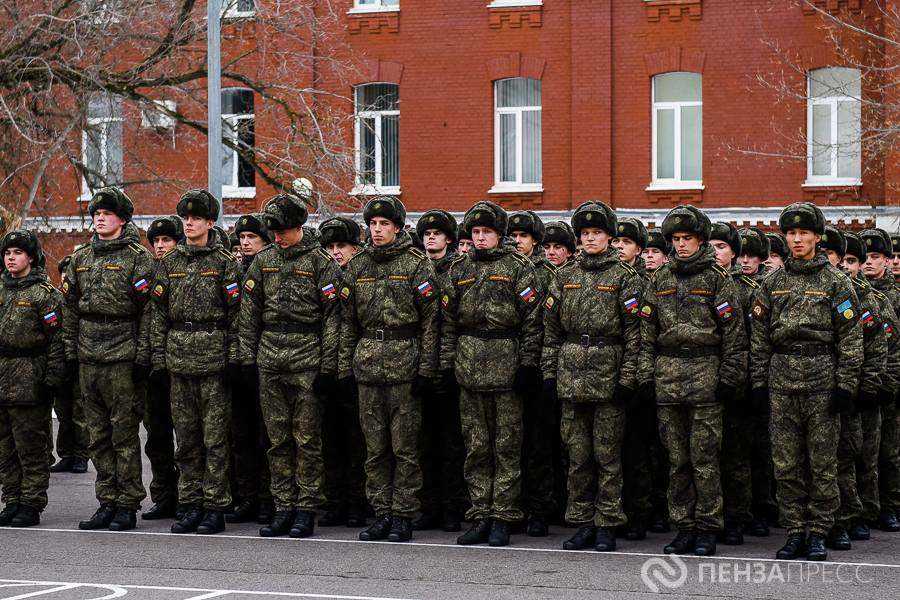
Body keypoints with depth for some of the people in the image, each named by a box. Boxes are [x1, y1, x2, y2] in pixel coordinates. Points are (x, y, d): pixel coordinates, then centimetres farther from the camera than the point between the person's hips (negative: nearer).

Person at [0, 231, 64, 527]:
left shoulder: (45, 292, -3)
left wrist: (52, 378, -12)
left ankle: (31, 505, 3)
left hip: (30, 377, -6)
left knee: (30, 444, -3)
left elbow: (56, 338, -7)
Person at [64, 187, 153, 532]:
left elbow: (148, 311, -7)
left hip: (123, 357, -6)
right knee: (98, 436, 8)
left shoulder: (138, 258, -3)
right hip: (88, 359, 6)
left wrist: (143, 358, -12)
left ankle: (128, 506, 2)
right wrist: (71, 354, 12)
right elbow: (71, 310, 17)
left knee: (125, 434, -4)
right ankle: (107, 502, 15)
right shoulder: (81, 258, 14)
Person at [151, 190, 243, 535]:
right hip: (179, 360, 4)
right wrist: (159, 359, 7)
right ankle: (192, 505, 14)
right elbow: (160, 314, 13)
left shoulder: (225, 261, 0)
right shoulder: (169, 262, 12)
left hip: (214, 359, -4)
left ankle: (215, 509, 2)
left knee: (215, 437, -3)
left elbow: (236, 314, -2)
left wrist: (234, 359, -8)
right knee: (186, 438, 7)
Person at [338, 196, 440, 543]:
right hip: (367, 364, 4)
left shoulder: (417, 264, -1)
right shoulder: (358, 265, 12)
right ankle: (382, 513, 13)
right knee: (375, 446, 6)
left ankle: (403, 516, 4)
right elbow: (349, 321, 16)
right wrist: (345, 367, 10)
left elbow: (430, 319, -3)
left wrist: (426, 370, -9)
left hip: (405, 363, -4)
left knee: (405, 445, -3)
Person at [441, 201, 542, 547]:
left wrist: (528, 363, -9)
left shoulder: (518, 266, 0)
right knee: (476, 445, 6)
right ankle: (480, 516, 12)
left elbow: (532, 319, -3)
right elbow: (448, 320, 15)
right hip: (470, 368, 4)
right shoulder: (460, 269, 13)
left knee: (507, 446, -1)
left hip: (506, 366, -4)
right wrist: (447, 363, 8)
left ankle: (502, 518, 4)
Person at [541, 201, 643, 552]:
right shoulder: (565, 279, 13)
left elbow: (633, 332, -4)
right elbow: (551, 331, 15)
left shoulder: (625, 277, 0)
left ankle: (607, 526, 4)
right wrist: (550, 373, 8)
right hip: (571, 375, 4)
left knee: (607, 454, -2)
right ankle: (583, 523, 13)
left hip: (608, 375, -4)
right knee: (577, 454, 6)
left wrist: (628, 378, -9)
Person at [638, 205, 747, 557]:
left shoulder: (717, 279, 2)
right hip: (668, 379, 4)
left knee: (704, 458, -5)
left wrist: (729, 379, -6)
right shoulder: (659, 281, 14)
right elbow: (647, 334, 15)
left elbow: (733, 333, 0)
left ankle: (707, 529, 1)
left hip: (706, 375, -4)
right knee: (677, 458, 6)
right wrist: (645, 377, 8)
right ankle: (684, 527, 12)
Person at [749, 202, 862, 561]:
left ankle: (819, 534, 6)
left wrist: (845, 385, -7)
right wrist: (758, 383, 7)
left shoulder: (836, 283, 3)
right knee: (786, 461, 3)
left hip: (822, 377, -3)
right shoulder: (772, 283, 12)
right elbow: (759, 339, 13)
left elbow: (850, 339, 0)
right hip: (782, 378, 3)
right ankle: (795, 532, 10)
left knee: (822, 460, -2)